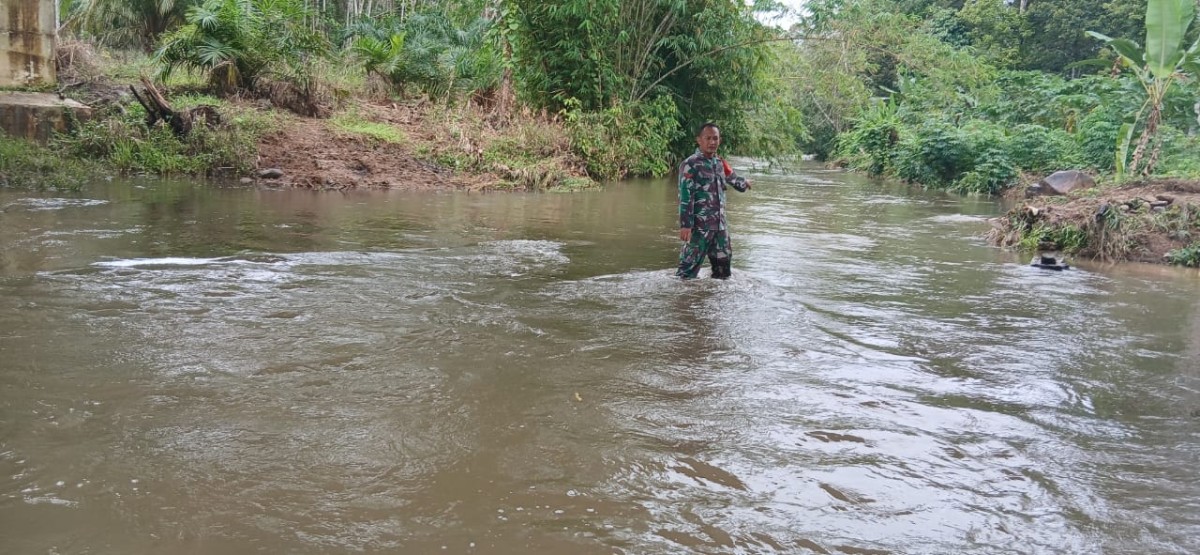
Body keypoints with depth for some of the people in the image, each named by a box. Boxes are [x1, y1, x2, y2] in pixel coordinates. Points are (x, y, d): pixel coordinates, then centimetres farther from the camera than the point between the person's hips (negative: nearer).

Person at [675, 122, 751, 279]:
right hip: (699, 226, -8)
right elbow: (685, 197, -16)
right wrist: (685, 225, -21)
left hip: (720, 225, 8)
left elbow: (731, 177, 35)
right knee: (689, 266, -9)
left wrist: (743, 183, 54)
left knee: (723, 264, 16)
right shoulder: (690, 165, -11)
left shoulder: (719, 163, 11)